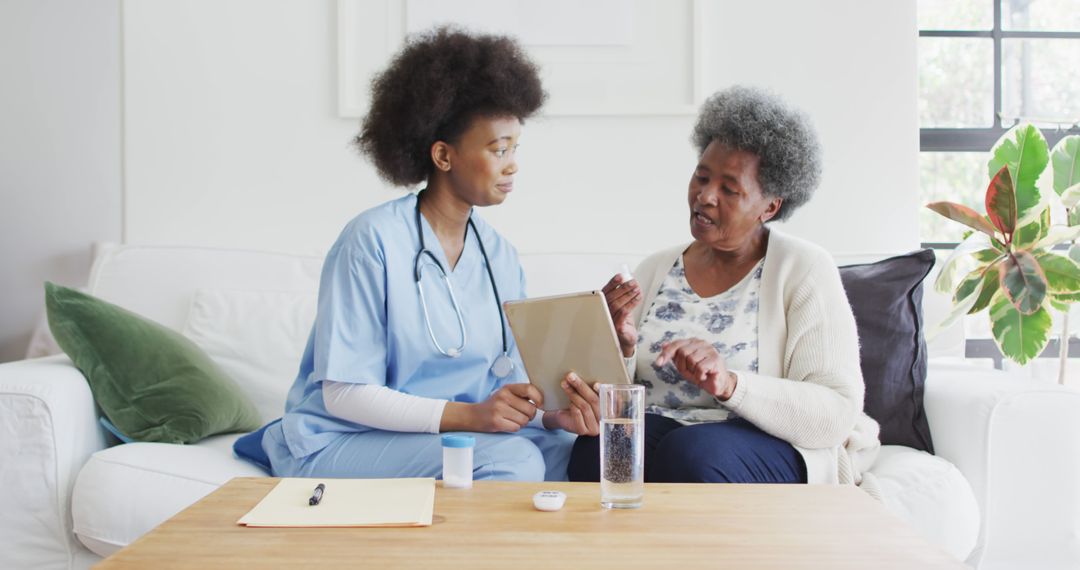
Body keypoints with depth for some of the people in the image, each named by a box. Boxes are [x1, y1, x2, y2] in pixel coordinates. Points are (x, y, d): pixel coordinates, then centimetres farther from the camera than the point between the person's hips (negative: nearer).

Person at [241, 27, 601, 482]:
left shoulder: (501, 257, 4)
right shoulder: (372, 241, -15)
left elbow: (509, 383, 3)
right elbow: (343, 394, -17)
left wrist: (553, 413, -19)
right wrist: (469, 414, -27)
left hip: (455, 431, 7)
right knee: (509, 460, -29)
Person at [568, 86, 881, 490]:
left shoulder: (805, 271, -3)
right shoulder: (656, 269, 12)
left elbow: (836, 414, -12)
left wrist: (729, 384, -26)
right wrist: (620, 347, -12)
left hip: (774, 449, -3)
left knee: (689, 454, -36)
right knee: (594, 449, -30)